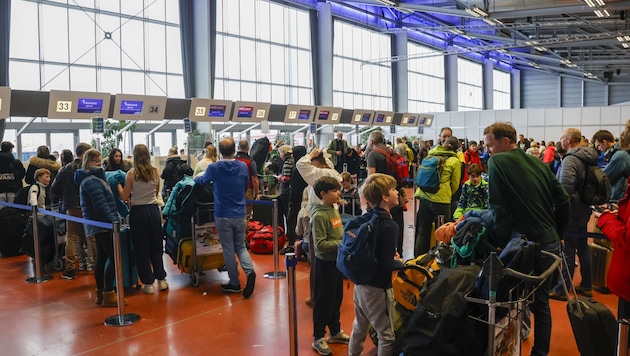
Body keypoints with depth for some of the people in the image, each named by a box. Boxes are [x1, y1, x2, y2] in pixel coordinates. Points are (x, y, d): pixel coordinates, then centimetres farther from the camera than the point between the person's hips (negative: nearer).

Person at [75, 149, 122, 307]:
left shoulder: (92, 178, 17)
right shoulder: (92, 181, -16)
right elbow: (101, 205, -23)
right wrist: (114, 222, -23)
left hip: (99, 225, 11)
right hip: (102, 224, -11)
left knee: (102, 258, 14)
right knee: (114, 259, -9)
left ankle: (101, 293, 20)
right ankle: (108, 295, -6)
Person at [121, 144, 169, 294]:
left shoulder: (131, 173, -10)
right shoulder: (155, 172, -1)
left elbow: (125, 197, -7)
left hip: (138, 212, -3)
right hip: (154, 210, 3)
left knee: (141, 249, 7)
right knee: (156, 247, 15)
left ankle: (148, 283, 11)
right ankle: (161, 279, 20)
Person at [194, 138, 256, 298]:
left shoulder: (214, 168, -11)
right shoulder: (243, 167, -5)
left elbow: (202, 180, 11)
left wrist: (195, 179, 34)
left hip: (223, 216, -2)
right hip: (240, 215, 2)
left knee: (229, 250, 8)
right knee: (240, 246, 15)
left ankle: (234, 283, 16)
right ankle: (249, 271, -10)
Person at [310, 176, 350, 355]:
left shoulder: (334, 210, 5)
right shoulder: (319, 215, -21)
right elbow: (320, 245, -23)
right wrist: (343, 244, -22)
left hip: (337, 260, 8)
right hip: (326, 262, -8)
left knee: (336, 298, 20)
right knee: (323, 301, 4)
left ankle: (335, 332, 36)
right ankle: (318, 338, 19)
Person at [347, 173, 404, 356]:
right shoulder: (389, 225, -22)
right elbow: (387, 265, -24)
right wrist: (400, 262, -4)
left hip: (360, 284, 8)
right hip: (378, 288, -8)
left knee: (359, 327, 24)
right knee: (387, 336, 5)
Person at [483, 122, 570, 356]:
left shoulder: (497, 162, -8)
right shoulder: (537, 163, 10)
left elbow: (499, 210, -13)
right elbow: (564, 201, 9)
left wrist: (501, 244, -5)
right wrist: (557, 235, 18)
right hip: (549, 243, 7)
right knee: (541, 303, 16)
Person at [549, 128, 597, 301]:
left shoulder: (570, 160, -21)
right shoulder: (588, 158, 7)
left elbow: (565, 188, -29)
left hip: (571, 211, -9)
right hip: (584, 210, 9)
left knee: (568, 250, -2)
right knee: (583, 247, 17)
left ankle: (561, 290, 7)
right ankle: (586, 286, 28)